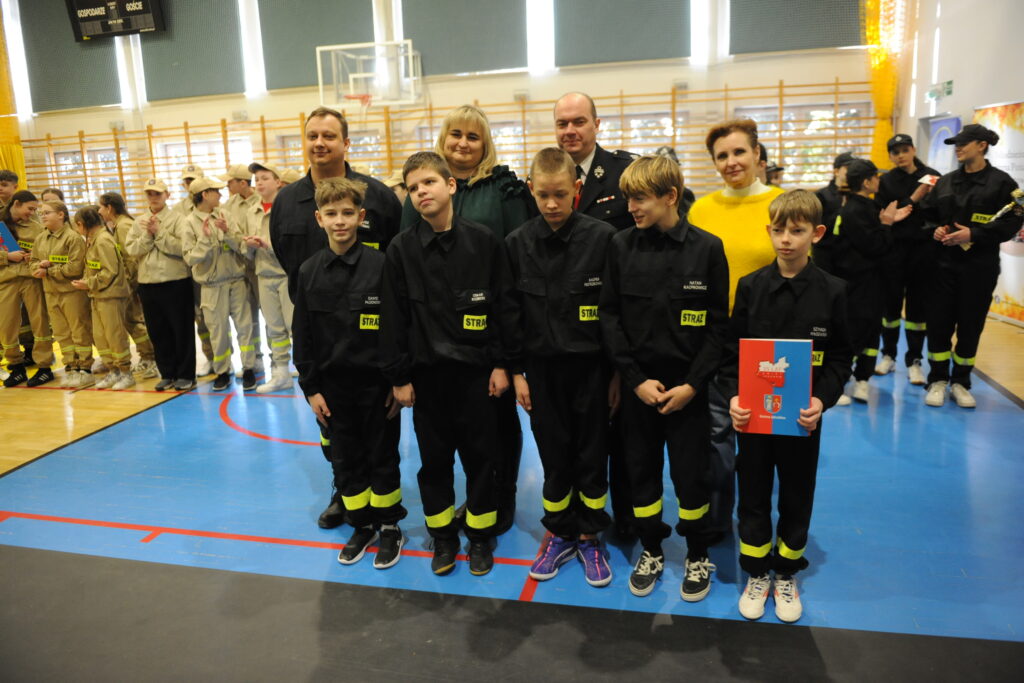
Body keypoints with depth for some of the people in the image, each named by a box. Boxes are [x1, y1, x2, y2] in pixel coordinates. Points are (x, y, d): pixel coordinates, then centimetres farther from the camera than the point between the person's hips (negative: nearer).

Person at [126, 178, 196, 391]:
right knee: (158, 332, 10)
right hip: (148, 284, 5)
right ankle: (167, 374, 21)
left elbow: (182, 247, -15)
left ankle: (186, 375, 10)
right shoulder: (139, 222, 11)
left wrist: (159, 232, -15)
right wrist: (147, 235, -13)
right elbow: (130, 249, 0)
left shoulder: (177, 218, -3)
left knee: (182, 331, 1)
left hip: (176, 283, -5)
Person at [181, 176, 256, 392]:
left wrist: (227, 232, -19)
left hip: (236, 280, 2)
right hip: (212, 285, -2)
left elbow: (241, 245, -2)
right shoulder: (190, 223, -4)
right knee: (218, 331, 6)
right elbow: (190, 258, -9)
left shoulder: (224, 215, 3)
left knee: (244, 325, 3)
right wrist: (205, 239, -21)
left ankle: (248, 368, 13)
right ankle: (222, 372, 20)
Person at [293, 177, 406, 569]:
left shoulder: (381, 265, -10)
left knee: (382, 458, 9)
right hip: (333, 384, 4)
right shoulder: (309, 272, 1)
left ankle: (389, 527, 27)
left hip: (376, 382, -3)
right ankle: (362, 525, 32)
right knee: (347, 459, 14)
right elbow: (303, 334, 5)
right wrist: (310, 387, 3)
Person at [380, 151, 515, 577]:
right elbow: (394, 316, 0)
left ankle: (480, 536, 27)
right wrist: (398, 376, -2)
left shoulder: (484, 241, -4)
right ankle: (442, 537, 30)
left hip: (476, 369, -1)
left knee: (480, 457, 8)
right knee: (434, 459, 12)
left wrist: (502, 363, -3)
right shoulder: (401, 249, -2)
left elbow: (505, 305, -1)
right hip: (426, 371, 1)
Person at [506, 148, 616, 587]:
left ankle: (589, 536, 28)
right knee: (554, 455, 11)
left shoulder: (602, 237, -9)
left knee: (592, 453, 9)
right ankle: (560, 534, 30)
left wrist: (618, 371, -4)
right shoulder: (517, 243, -1)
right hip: (541, 367, 2)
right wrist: (515, 372, 2)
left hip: (590, 365, -2)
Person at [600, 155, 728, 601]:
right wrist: (635, 378, -9)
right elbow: (609, 316, -2)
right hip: (637, 384, 2)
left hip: (687, 386, -2)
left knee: (690, 475, 7)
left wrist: (692, 384, -11)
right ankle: (651, 551, 33)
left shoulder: (707, 248, -6)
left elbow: (717, 325, -5)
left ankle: (698, 556, 30)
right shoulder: (621, 246, -1)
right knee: (641, 471, 12)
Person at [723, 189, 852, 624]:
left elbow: (840, 356, 0)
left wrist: (823, 399, -16)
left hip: (803, 415, 0)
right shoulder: (751, 286, -3)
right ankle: (757, 573, 30)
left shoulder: (831, 291, -4)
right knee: (753, 494, 10)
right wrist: (733, 395, -14)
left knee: (796, 495, 13)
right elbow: (732, 348, -1)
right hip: (753, 412, 0)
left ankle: (786, 574, 34)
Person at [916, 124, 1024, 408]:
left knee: (970, 324, 4)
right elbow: (927, 213, 14)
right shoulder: (945, 182, 10)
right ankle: (938, 380, 13)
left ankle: (961, 382, 16)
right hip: (944, 262, 3)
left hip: (979, 266, -3)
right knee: (939, 321, 1)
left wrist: (973, 234, -18)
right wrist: (936, 230, -6)